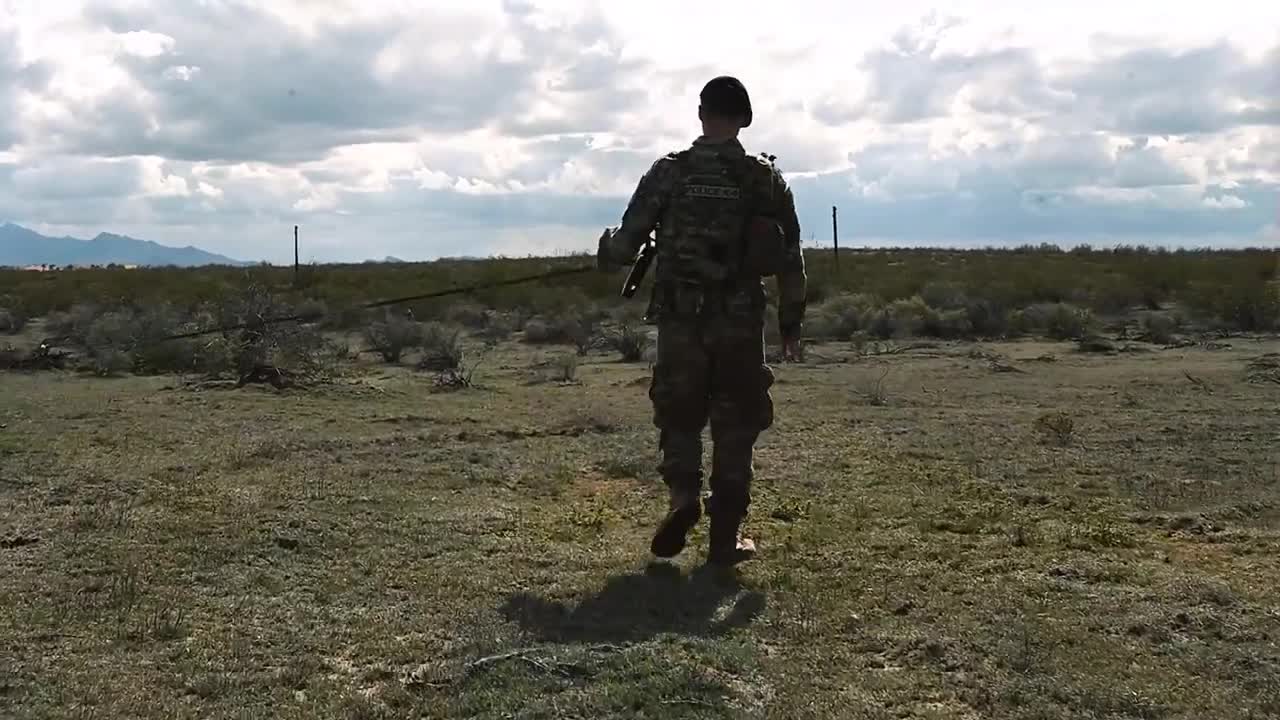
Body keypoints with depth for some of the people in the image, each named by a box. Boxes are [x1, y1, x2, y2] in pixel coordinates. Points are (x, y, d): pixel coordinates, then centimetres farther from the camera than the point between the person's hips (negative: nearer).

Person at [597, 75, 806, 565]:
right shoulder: (766, 178, 2)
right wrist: (791, 324, 12)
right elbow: (790, 260, 4)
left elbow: (627, 241, 0)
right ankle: (726, 535, 10)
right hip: (741, 322, 1)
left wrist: (606, 257, 24)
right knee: (735, 425, 10)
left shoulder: (668, 172, -2)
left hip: (680, 320, 0)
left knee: (679, 415, 15)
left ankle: (683, 496, -9)